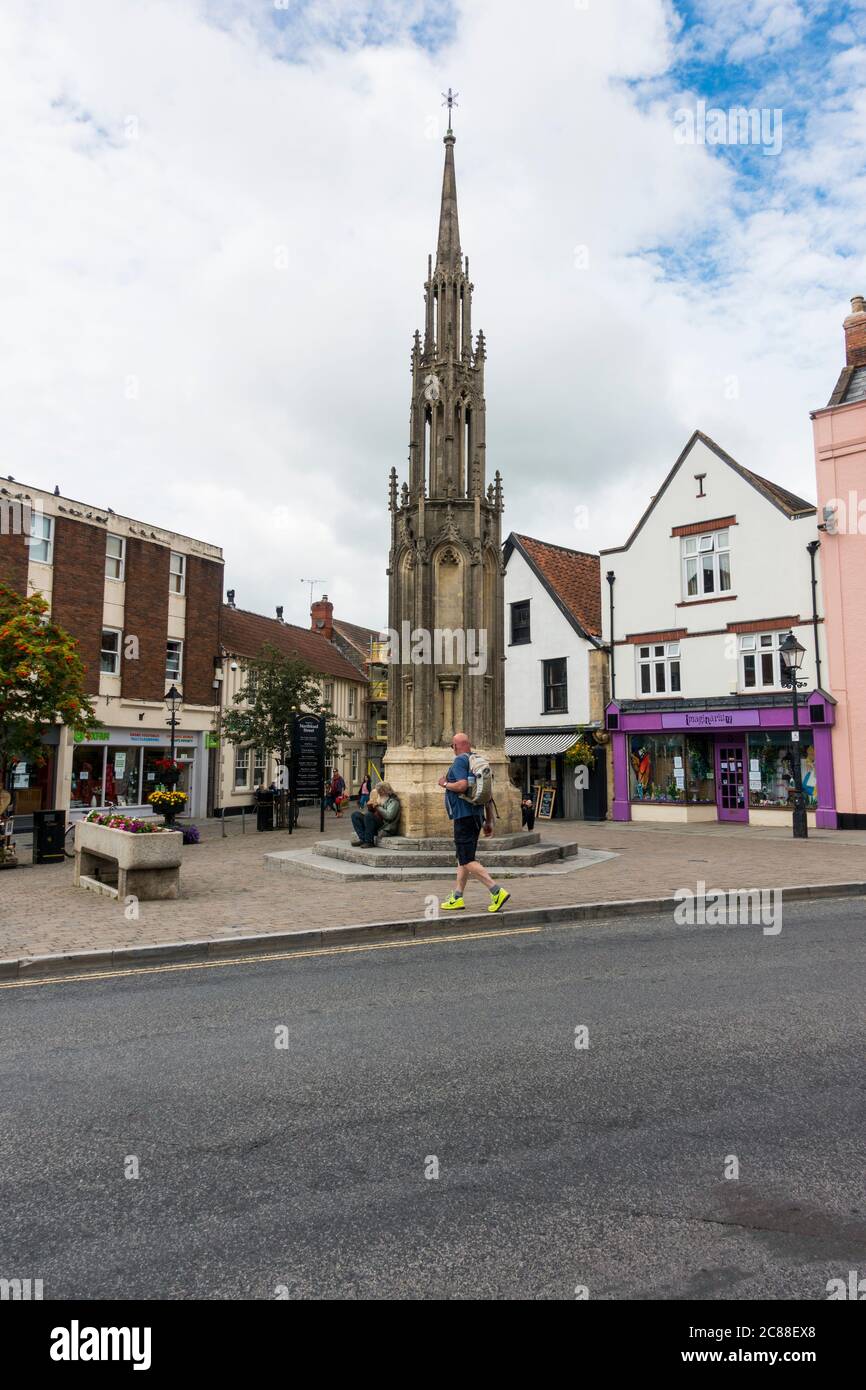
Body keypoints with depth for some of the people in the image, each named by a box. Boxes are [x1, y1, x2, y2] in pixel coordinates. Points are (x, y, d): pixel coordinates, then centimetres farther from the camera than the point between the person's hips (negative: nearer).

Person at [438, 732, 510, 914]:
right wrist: (489, 821, 20)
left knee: (467, 860, -9)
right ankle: (457, 898, 19)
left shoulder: (459, 761, -9)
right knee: (463, 858, 15)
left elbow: (462, 785, -26)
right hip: (476, 815, 9)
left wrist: (445, 784, -7)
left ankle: (497, 892, -17)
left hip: (463, 816, -9)